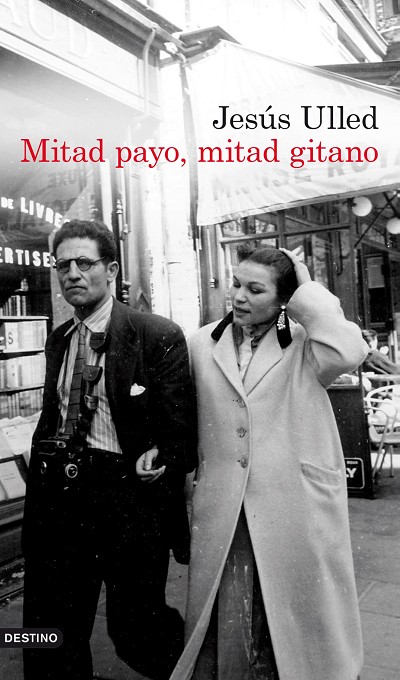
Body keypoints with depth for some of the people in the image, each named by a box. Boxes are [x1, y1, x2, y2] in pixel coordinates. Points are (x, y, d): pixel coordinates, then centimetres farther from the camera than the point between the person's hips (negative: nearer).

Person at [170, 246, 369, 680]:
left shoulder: (304, 344, -3)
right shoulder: (202, 344, 6)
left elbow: (348, 352, -25)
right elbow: (193, 424, 13)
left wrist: (308, 293, -14)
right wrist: (198, 487, 14)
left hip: (296, 511, -2)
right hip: (222, 513, 2)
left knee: (299, 619, 14)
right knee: (224, 628, 10)